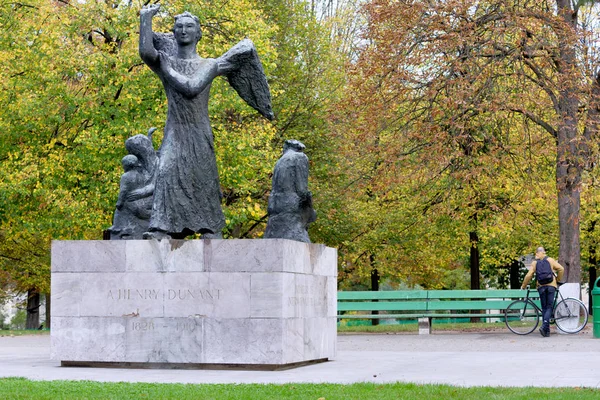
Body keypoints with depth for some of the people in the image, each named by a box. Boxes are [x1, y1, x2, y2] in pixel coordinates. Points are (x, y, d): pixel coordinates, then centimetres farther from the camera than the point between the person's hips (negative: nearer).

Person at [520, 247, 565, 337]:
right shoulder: (550, 260, 5)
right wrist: (558, 280, 11)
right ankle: (544, 326, -22)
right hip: (551, 285, -1)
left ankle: (547, 330, 5)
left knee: (544, 308, 9)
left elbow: (529, 275, 0)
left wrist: (523, 286, 12)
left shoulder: (534, 263, 6)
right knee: (549, 307, -1)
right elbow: (561, 269, -1)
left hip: (541, 286, 1)